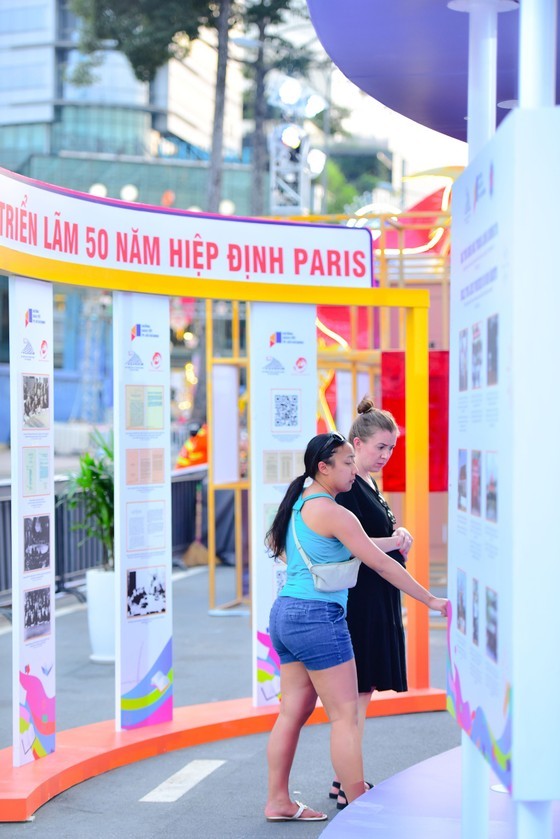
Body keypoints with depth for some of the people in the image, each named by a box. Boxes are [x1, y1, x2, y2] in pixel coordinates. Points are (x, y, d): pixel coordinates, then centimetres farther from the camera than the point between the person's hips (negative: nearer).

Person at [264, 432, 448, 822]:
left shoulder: (297, 504, 13)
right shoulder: (332, 512, -13)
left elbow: (275, 543, 31)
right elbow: (381, 563, -12)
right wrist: (431, 600, -6)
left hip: (285, 613, 9)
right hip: (317, 615, -9)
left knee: (295, 710, 12)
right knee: (346, 715, -5)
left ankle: (278, 801, 15)